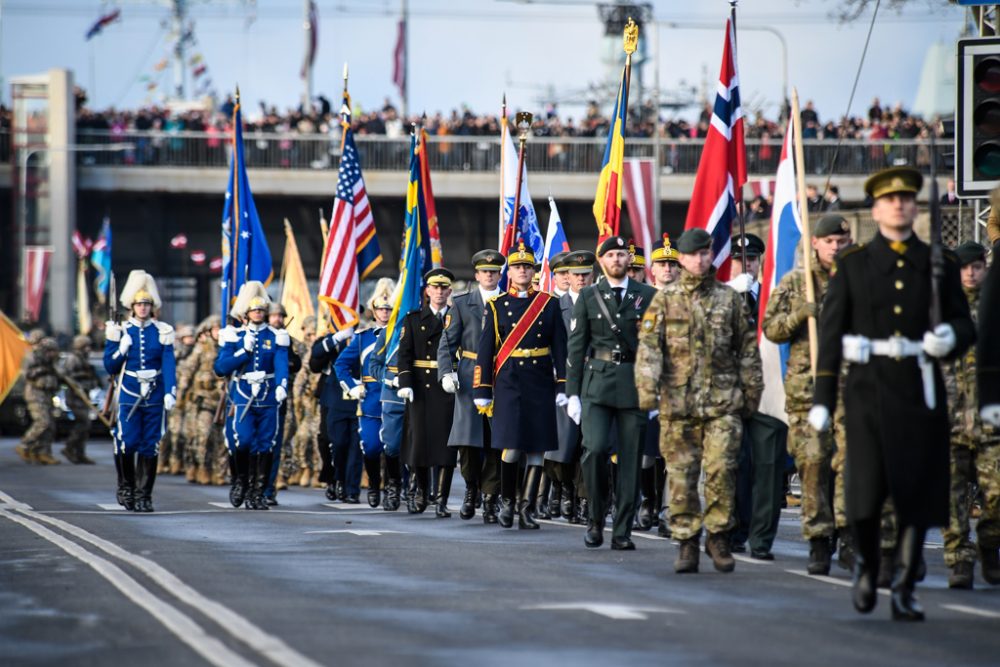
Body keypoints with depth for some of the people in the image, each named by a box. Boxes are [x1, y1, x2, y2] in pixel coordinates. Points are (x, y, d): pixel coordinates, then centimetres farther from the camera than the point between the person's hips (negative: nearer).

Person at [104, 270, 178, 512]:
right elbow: (110, 367, 5)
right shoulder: (121, 331, 5)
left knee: (150, 446, 0)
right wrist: (120, 347, -11)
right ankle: (126, 485, 15)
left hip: (155, 397, 0)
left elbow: (169, 365, 1)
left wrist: (170, 393, -11)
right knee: (126, 443, -9)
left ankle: (143, 495, 6)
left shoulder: (162, 332, 5)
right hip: (129, 396, 0)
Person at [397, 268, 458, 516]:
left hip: (447, 388, -1)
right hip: (420, 389, 1)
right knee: (419, 438, -1)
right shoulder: (413, 320, 10)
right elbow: (405, 354, 4)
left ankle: (442, 501, -3)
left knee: (445, 441, -5)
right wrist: (405, 384, -8)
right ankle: (419, 493, 19)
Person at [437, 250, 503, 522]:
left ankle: (490, 499, 5)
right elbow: (447, 343, 4)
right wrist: (446, 373, -11)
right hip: (470, 377, 0)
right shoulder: (462, 304, 8)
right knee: (467, 440, -8)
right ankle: (471, 487, 15)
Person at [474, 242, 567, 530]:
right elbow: (484, 351, 4)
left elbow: (559, 348, 6)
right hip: (508, 383, -1)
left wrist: (562, 387, -1)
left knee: (536, 449, -1)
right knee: (511, 448, -9)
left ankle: (525, 509, 4)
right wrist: (481, 392, -1)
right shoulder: (496, 306, 5)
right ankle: (506, 500, 12)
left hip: (541, 384, 1)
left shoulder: (549, 304, 8)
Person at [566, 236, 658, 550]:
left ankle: (622, 531, 6)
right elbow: (575, 347, 7)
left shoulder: (648, 296, 7)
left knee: (630, 459, 0)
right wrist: (572, 393, 1)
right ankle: (596, 519, 1)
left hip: (635, 384, 1)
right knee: (595, 448, -17)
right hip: (597, 383, -1)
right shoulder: (588, 297, 8)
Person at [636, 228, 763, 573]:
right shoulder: (665, 299, 7)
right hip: (678, 401, 0)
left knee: (721, 469, -9)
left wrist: (751, 392, 11)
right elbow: (649, 346, 0)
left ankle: (719, 537, 4)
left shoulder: (729, 298, 10)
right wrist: (647, 388, -12)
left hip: (723, 401, 0)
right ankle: (687, 543, 7)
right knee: (681, 476, 1)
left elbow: (747, 348, 14)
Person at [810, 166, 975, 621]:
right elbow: (831, 332, 3)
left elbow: (966, 325, 11)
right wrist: (823, 398, -3)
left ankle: (905, 591, 8)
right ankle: (867, 563, 23)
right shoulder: (852, 264, 6)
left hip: (920, 391, 1)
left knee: (917, 492, -1)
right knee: (864, 493, -6)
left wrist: (951, 337, -14)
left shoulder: (940, 264, 10)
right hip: (868, 390, -1)